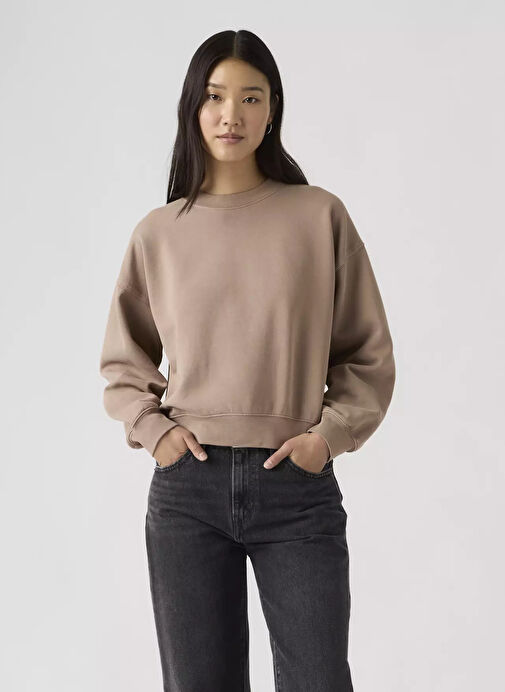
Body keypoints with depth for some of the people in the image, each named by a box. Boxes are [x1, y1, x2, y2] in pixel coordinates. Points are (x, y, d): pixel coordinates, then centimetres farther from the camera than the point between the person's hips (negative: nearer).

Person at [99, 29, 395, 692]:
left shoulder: (320, 216, 2)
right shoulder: (159, 232, 6)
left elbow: (370, 356, 6)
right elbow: (122, 363, 16)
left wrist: (329, 433, -7)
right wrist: (153, 428, 0)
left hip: (297, 485, -1)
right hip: (187, 486, 2)